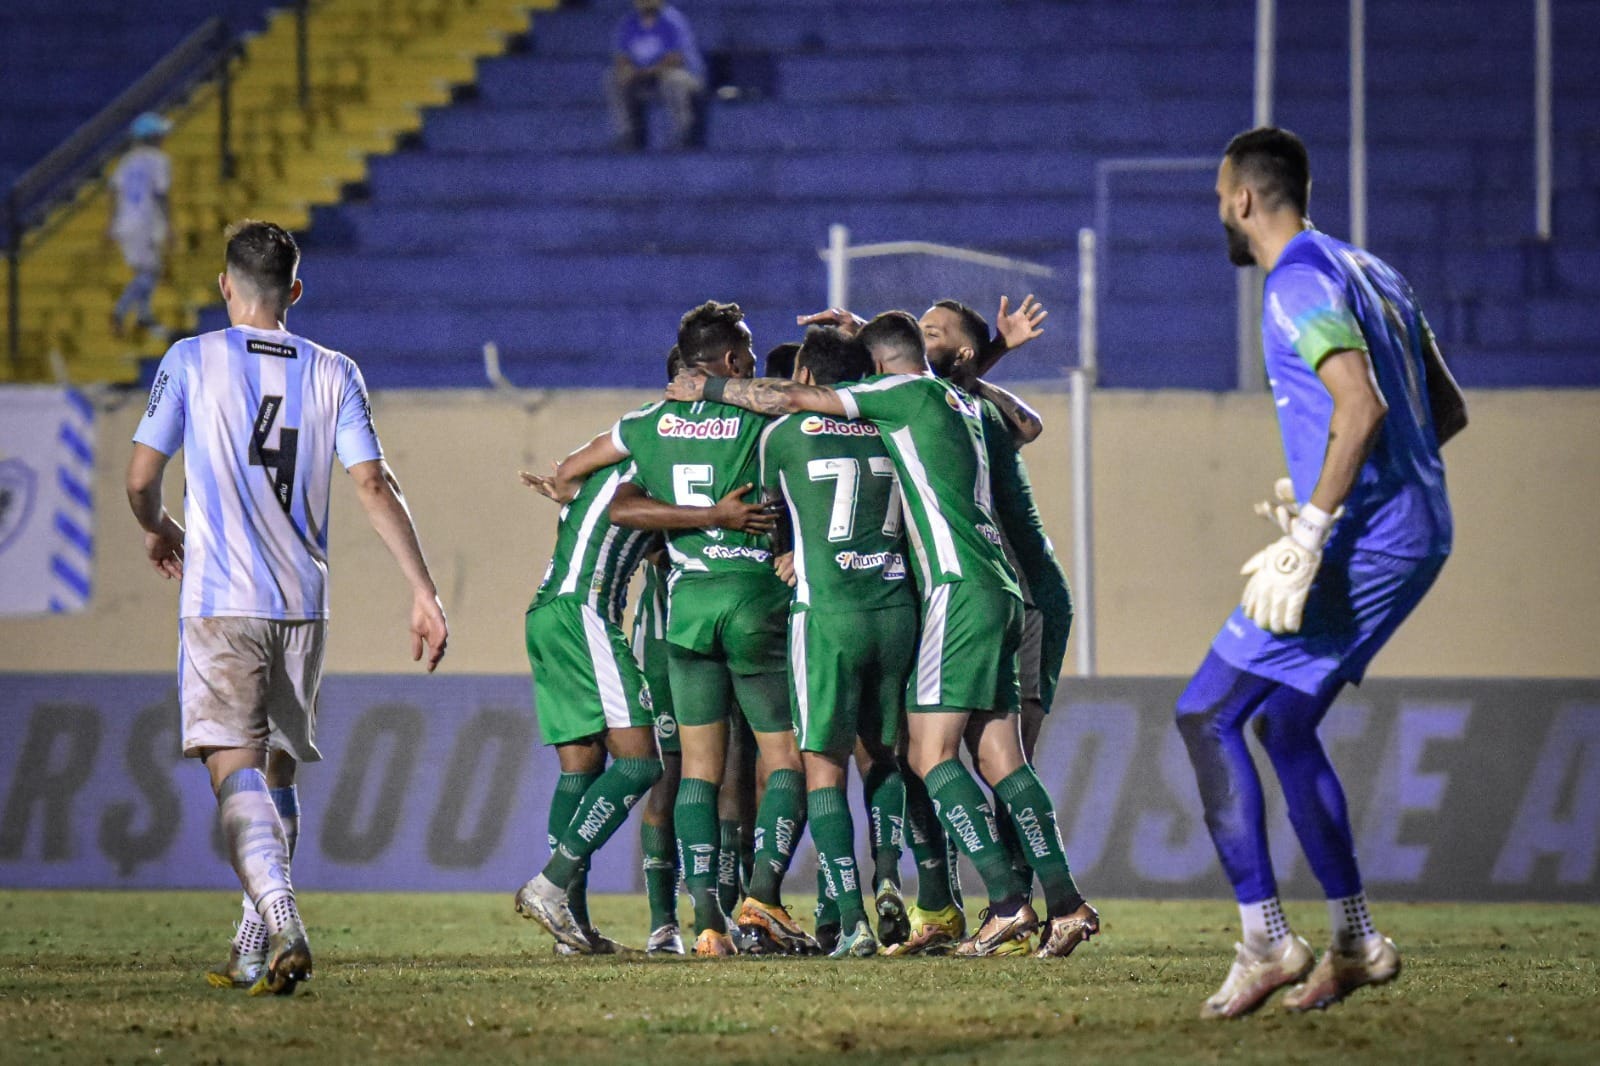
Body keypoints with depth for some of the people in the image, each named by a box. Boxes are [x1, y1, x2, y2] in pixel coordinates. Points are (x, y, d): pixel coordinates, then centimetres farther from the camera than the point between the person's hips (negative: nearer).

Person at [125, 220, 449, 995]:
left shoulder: (191, 361, 0)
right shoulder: (333, 374, 6)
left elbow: (140, 479, 1)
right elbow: (373, 486, -2)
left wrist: (156, 530, 24)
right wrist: (424, 594, -1)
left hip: (220, 601, -4)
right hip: (302, 603, 4)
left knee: (236, 767, -12)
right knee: (278, 768, 17)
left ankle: (283, 927, -33)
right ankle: (255, 951, 19)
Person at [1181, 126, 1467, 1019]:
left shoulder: (1299, 284, -12)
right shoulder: (1369, 272, 17)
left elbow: (1362, 407, -25)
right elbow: (1448, 411, 21)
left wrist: (1310, 533, -25)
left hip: (1362, 542, -10)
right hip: (1419, 533, 10)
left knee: (1208, 716, -6)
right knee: (1284, 724, 20)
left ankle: (1267, 941, -11)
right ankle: (1357, 942, 19)